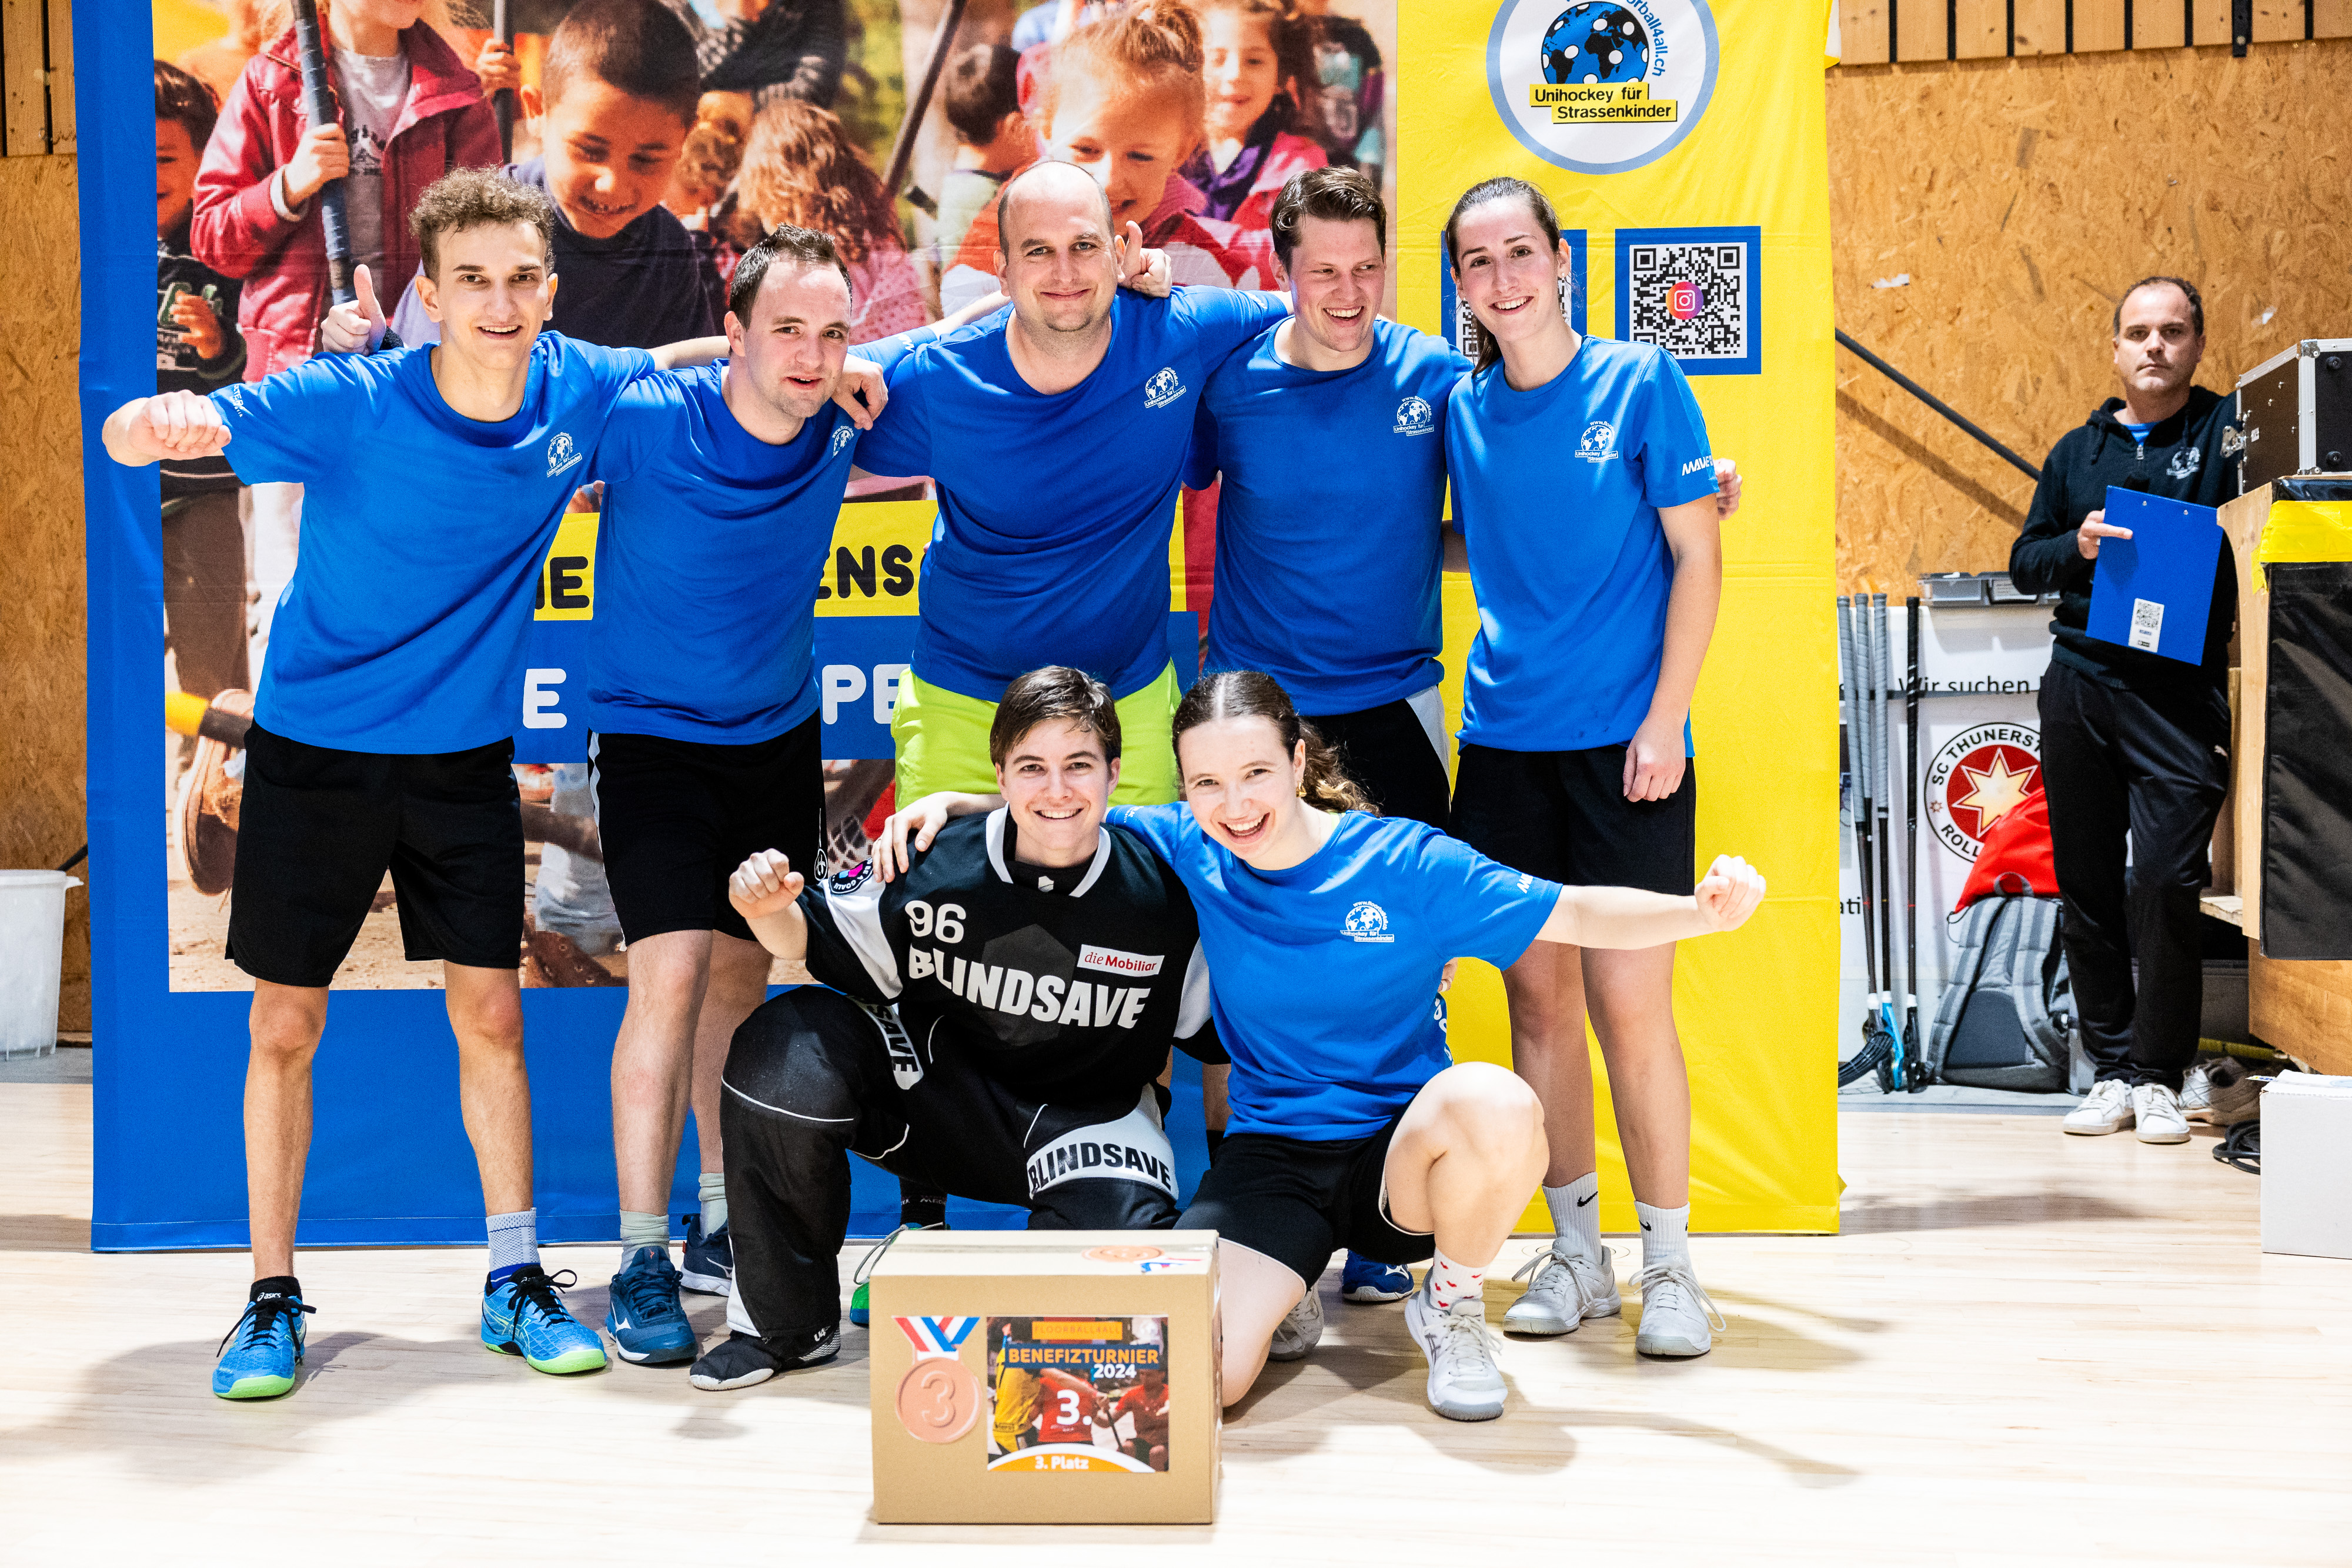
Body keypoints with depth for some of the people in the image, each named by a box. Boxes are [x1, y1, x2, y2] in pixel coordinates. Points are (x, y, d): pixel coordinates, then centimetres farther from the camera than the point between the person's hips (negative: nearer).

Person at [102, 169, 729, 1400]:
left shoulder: (582, 389, -8)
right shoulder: (351, 405, -19)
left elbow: (671, 359, 16)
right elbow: (123, 435, -23)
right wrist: (164, 422, -47)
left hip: (466, 755, 2)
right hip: (314, 752, -2)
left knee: (489, 1013, 3)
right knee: (284, 1026, 3)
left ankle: (515, 1281, 17)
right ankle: (272, 1298, 17)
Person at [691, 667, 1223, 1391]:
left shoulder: (1164, 894, -15)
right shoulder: (934, 867, -17)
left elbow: (1221, 1035, -1)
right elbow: (813, 942, -4)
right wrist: (769, 911, -25)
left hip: (1090, 1119, -1)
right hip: (933, 1083, 1)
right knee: (785, 1051, -23)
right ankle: (785, 1323, -4)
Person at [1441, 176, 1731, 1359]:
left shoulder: (1640, 383, -2)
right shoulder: (1461, 409, 8)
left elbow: (1696, 557, -3)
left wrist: (1664, 720, -9)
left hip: (1625, 741, -4)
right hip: (1503, 740, 4)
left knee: (1628, 1001, -5)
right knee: (1538, 996, 7)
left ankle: (1669, 1263, 9)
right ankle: (1576, 1252, 20)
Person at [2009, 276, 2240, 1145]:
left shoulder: (2230, 432, 5)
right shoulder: (2078, 449, 17)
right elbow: (2024, 560, 15)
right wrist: (2076, 546, -4)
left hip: (2182, 690, -4)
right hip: (2079, 682, 4)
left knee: (2167, 879, -10)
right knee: (2086, 884, 6)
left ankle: (2158, 1075, 3)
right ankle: (2111, 1068, 15)